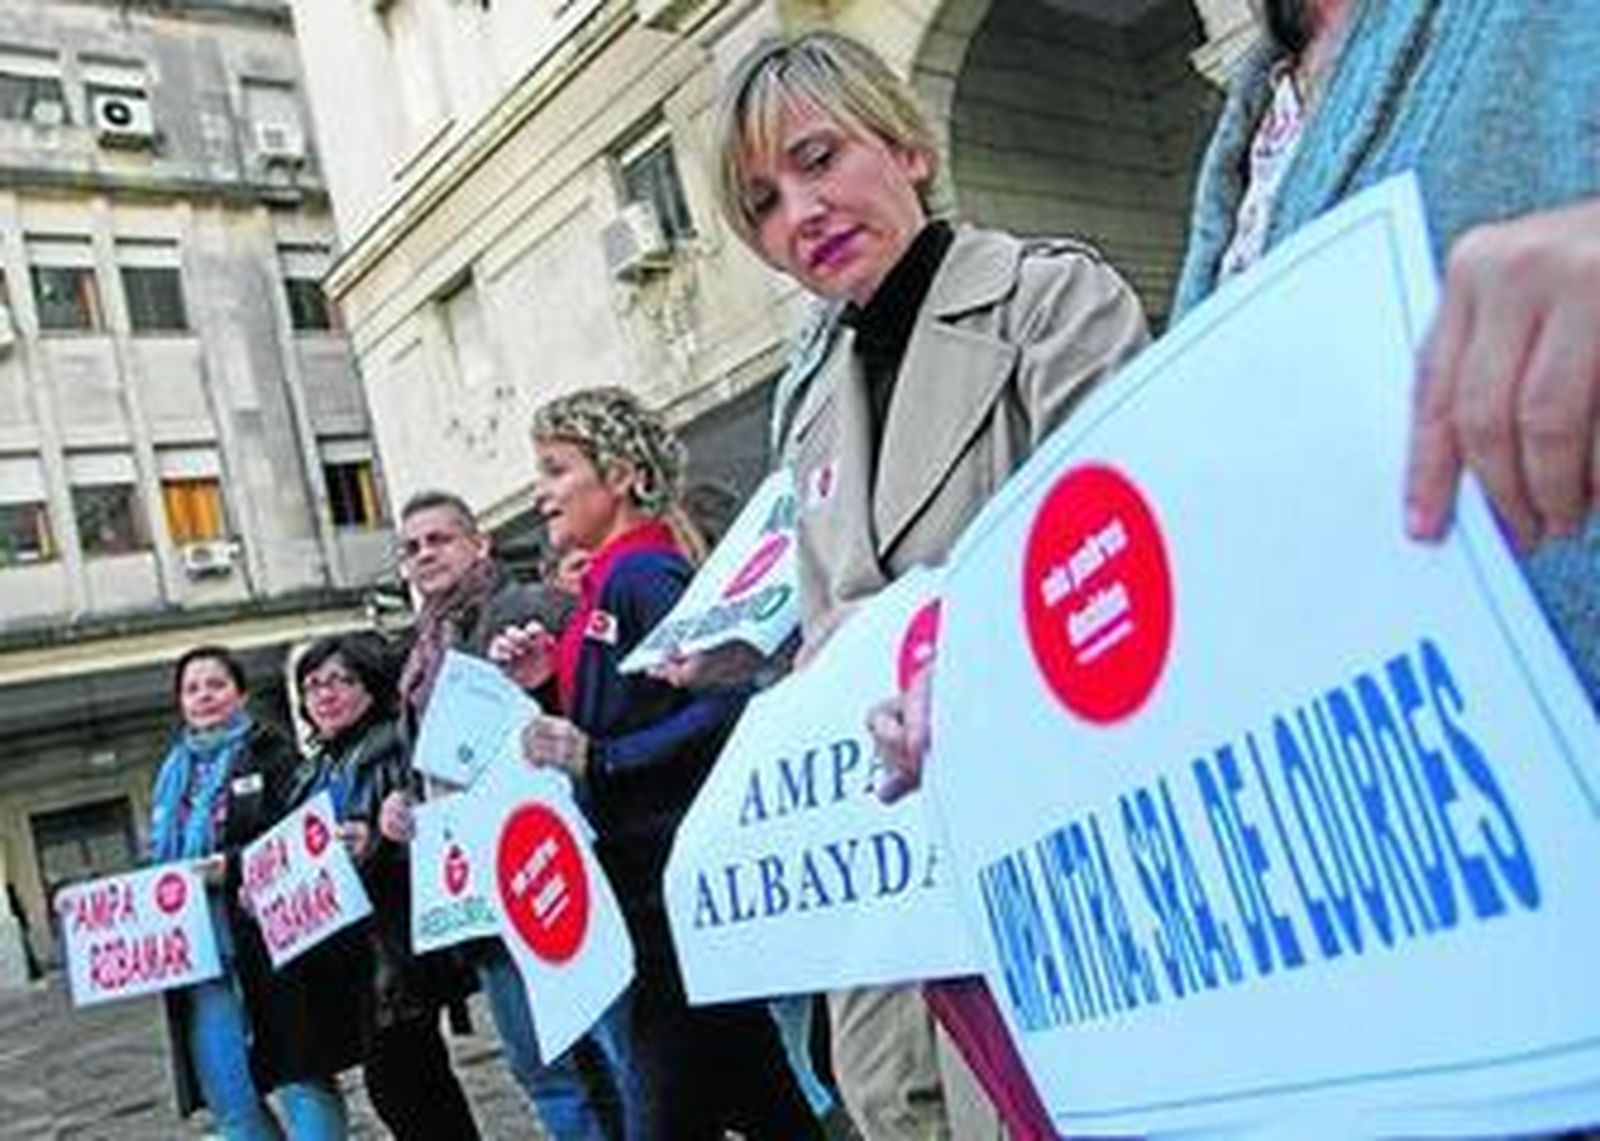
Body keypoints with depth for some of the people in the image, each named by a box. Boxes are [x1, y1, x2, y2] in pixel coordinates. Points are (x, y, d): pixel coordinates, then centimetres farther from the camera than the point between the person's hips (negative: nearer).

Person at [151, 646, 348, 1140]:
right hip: (199, 947, 6)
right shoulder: (173, 774, 22)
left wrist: (233, 866, -20)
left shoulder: (272, 756, 3)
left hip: (264, 937, -6)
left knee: (300, 1079, -7)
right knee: (228, 1099, 5)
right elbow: (161, 859, 26)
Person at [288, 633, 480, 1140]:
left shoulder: (400, 750, -4)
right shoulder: (311, 775, 20)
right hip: (336, 955, 7)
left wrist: (378, 845, -29)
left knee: (399, 1078, -9)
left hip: (396, 943, -7)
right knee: (390, 1083, 10)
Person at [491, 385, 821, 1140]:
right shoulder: (611, 582, 15)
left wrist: (596, 760, -24)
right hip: (649, 876, 10)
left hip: (673, 883, -10)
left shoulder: (643, 575, -13)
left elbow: (723, 707, -25)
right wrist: (546, 681, 5)